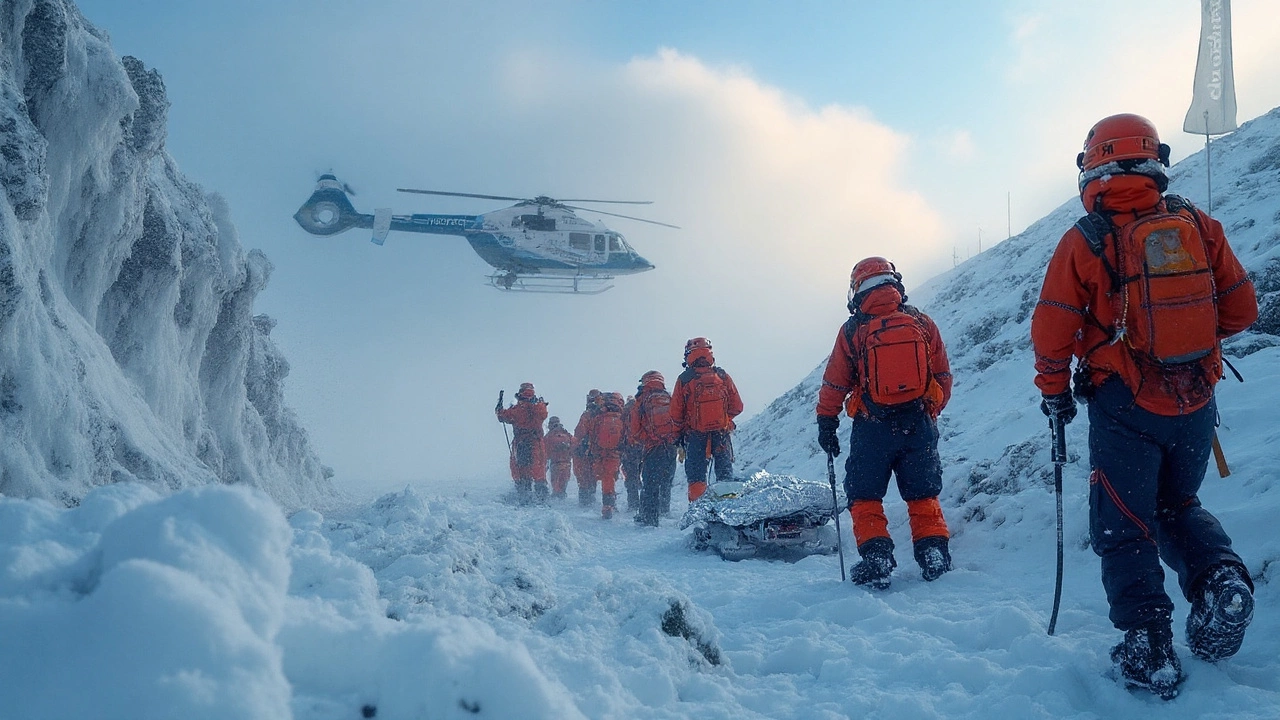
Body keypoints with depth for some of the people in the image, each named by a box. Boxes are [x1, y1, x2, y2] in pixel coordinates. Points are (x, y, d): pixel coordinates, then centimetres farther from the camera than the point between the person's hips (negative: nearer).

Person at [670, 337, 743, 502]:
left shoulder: (684, 380, -6)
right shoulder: (723, 376, -1)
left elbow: (675, 413, -4)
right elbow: (737, 407, 2)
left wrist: (682, 429, 12)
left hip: (695, 435, -1)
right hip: (722, 433, 1)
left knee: (696, 476, 6)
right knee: (725, 472, 12)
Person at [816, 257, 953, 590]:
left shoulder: (852, 331, -5)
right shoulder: (923, 323, 2)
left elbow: (834, 384, 0)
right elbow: (944, 378, 9)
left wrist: (826, 422, 13)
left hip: (872, 429, -2)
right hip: (919, 425, 2)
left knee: (865, 498, 9)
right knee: (923, 495, 17)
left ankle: (876, 560, -2)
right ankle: (934, 554, 11)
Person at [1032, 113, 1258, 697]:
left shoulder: (1085, 241, -9)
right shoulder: (1198, 225, 1)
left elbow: (1051, 329, -8)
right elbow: (1241, 309, 6)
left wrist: (1054, 391, 7)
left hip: (1125, 407, -4)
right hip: (1196, 405, 4)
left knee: (1124, 527, 8)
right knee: (1179, 505, 24)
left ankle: (1149, 650, 2)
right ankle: (1218, 577, -2)